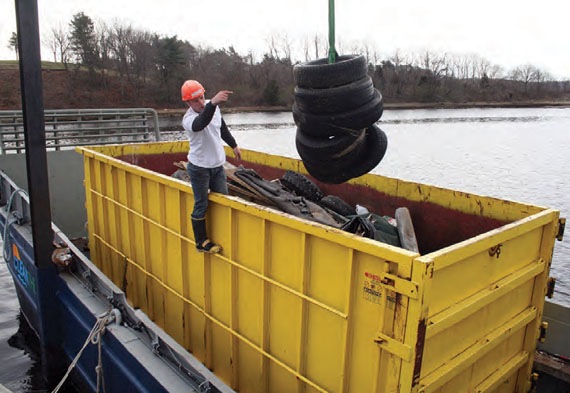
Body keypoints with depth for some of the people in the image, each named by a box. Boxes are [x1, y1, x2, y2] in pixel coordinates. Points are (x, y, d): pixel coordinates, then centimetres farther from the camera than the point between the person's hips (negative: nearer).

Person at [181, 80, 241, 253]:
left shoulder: (213, 106, 0)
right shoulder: (188, 119, -22)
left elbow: (222, 127, 18)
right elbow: (201, 123, -48)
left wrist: (233, 145, 25)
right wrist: (213, 103, -63)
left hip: (217, 165, 7)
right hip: (199, 168, -7)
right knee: (201, 206, 2)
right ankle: (201, 242, 18)